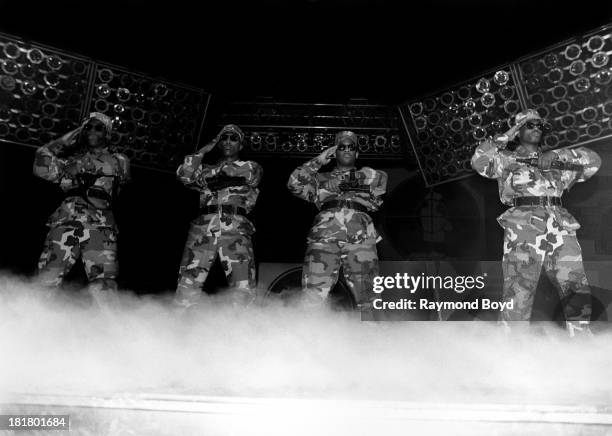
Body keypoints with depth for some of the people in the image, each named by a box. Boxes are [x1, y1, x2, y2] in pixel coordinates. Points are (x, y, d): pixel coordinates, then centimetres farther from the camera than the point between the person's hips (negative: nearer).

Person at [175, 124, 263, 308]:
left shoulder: (251, 167, 23)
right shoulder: (206, 169, 28)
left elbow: (249, 173, 0)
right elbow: (184, 175, 10)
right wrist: (204, 150, 16)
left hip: (236, 230, -1)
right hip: (203, 228, 2)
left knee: (243, 290, -15)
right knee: (187, 286, -11)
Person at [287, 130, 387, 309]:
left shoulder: (365, 175, 30)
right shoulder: (321, 178, 30)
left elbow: (382, 179, 8)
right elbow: (294, 183, 15)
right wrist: (319, 160, 14)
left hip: (361, 236, 1)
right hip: (324, 234, 0)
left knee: (367, 294, -6)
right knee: (313, 293, -14)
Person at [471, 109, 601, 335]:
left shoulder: (555, 161, 29)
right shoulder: (506, 159, 18)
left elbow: (593, 160, 23)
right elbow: (480, 160, -1)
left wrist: (557, 155, 8)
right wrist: (509, 134, 7)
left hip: (561, 230, 4)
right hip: (522, 228, -4)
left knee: (579, 296, -4)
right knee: (518, 296, -15)